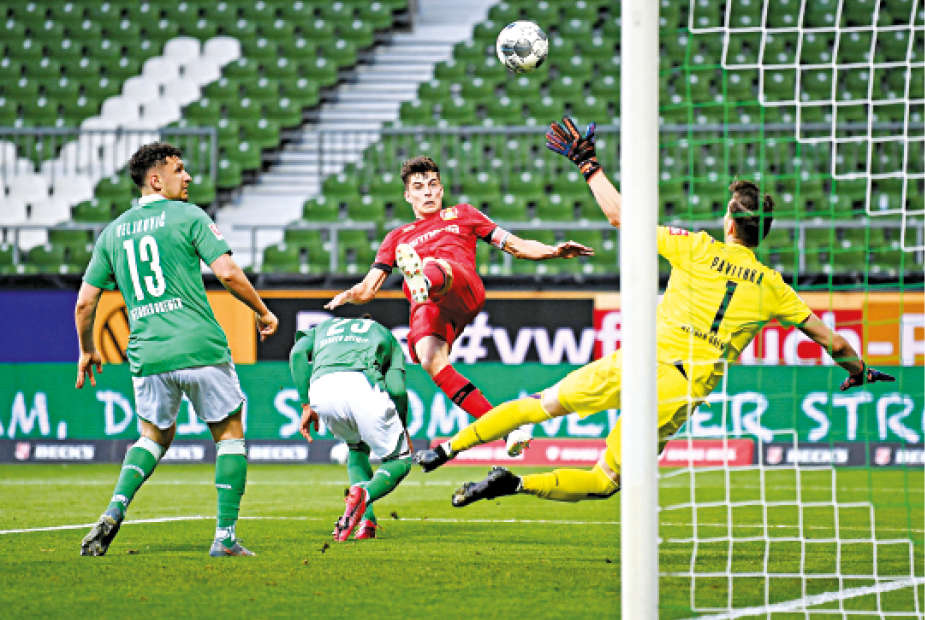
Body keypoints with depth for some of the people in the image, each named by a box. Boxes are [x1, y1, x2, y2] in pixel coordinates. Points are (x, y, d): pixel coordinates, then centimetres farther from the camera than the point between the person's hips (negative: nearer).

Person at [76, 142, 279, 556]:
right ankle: (225, 536, 3)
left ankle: (115, 510, -1)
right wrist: (263, 312, 4)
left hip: (147, 354, 4)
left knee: (155, 436, 24)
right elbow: (228, 273, -11)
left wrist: (87, 351, 27)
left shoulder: (112, 232, 12)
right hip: (201, 349, -4)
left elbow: (84, 302, 13)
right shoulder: (187, 217, -2)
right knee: (230, 434, 11)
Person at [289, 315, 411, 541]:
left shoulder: (323, 327, 40)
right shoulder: (384, 334, 35)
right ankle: (364, 494, -17)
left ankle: (367, 521, 12)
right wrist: (402, 430, 31)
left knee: (357, 448, 32)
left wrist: (306, 405, 15)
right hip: (363, 384, -3)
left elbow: (298, 353, 16)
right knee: (400, 460, 16)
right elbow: (397, 388, 18)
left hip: (321, 389, 3)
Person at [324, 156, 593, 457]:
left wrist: (554, 251, 10)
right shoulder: (398, 237, 35)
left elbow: (516, 246, 27)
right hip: (426, 309, 1)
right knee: (430, 359, -31)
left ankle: (424, 282, -76)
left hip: (464, 290, -1)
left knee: (436, 266, -36)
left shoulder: (461, 215, 32)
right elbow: (368, 289, 28)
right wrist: (349, 295, 4)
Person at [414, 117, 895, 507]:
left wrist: (587, 163, 15)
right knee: (605, 482, 8)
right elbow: (831, 340, 14)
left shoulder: (699, 249, 1)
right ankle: (518, 484, -14)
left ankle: (449, 447, 13)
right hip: (681, 395, 1)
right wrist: (858, 370, 34)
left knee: (542, 404, 18)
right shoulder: (771, 287, 6)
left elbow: (620, 215, 4)